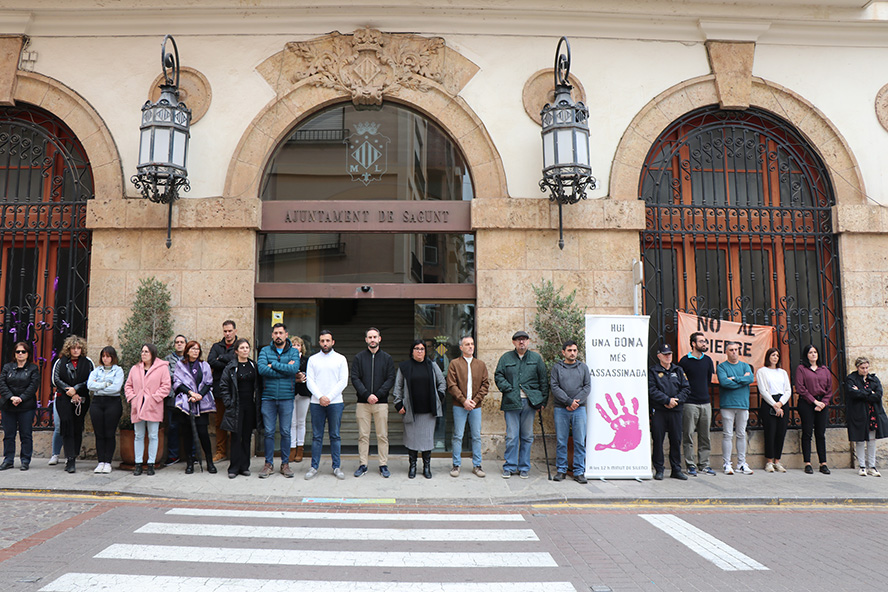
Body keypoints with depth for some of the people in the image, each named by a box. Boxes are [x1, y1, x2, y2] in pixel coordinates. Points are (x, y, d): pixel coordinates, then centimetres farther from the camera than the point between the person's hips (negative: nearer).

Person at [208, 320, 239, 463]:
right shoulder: (216, 346, 14)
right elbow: (210, 361, -3)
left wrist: (221, 358, -5)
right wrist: (228, 365, -11)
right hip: (220, 387, 3)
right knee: (220, 421, 7)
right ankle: (221, 452, 14)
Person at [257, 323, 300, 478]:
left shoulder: (294, 352, 6)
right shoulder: (265, 351, 6)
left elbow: (294, 369, -14)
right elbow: (262, 369, -11)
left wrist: (273, 364, -12)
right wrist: (285, 369, -12)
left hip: (286, 397, 0)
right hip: (268, 397, 0)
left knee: (286, 432, 5)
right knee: (269, 432, 4)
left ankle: (285, 463, 17)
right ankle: (269, 464, 16)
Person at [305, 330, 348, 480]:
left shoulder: (340, 359, 6)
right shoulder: (313, 359, 9)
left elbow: (343, 381, -1)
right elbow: (310, 381, 2)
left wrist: (329, 397, -11)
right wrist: (320, 397, -12)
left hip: (335, 402, -1)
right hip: (316, 403, 1)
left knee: (335, 435, 4)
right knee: (316, 436, 4)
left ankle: (336, 467, 10)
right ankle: (314, 467, 11)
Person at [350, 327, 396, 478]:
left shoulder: (387, 358, 7)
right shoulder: (359, 357, 7)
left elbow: (391, 379, 1)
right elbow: (354, 378, 0)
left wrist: (378, 395, -12)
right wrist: (367, 395, -13)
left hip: (381, 402, 0)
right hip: (363, 403, 0)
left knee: (382, 436, 3)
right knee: (363, 436, 4)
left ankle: (383, 465, 11)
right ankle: (363, 464, 13)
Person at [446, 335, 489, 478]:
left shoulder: (481, 364, 11)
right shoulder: (454, 364, 2)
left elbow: (485, 384, 5)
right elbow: (451, 385, -4)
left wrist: (475, 400, -7)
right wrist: (463, 400, -12)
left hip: (476, 406, 3)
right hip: (459, 406, -2)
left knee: (476, 436, 6)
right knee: (458, 436, 1)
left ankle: (477, 465, 16)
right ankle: (456, 465, 11)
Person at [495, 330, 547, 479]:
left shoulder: (536, 358, 10)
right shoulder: (506, 358, 7)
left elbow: (543, 380, 10)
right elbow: (498, 376, 5)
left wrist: (543, 401, 5)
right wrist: (508, 389, -9)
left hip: (530, 401, 1)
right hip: (511, 402, -1)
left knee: (527, 436, 7)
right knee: (511, 436, -1)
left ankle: (524, 467, 18)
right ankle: (509, 467, 10)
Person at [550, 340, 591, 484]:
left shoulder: (583, 367, 12)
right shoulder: (557, 367, 7)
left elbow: (587, 387, 5)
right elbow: (555, 387, -2)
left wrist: (576, 402, -8)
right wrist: (569, 401, -12)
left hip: (579, 409, 1)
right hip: (561, 409, -1)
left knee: (580, 442, 0)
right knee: (561, 441, 3)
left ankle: (579, 472, 8)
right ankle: (561, 470, 14)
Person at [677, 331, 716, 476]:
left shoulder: (708, 360, 10)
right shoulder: (685, 361, -5)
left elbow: (709, 380, 19)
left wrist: (702, 391, 14)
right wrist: (687, 391, -2)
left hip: (705, 403, 5)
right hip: (690, 403, -5)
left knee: (705, 436, 9)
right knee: (688, 436, -2)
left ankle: (704, 465, 17)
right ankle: (690, 465, 5)